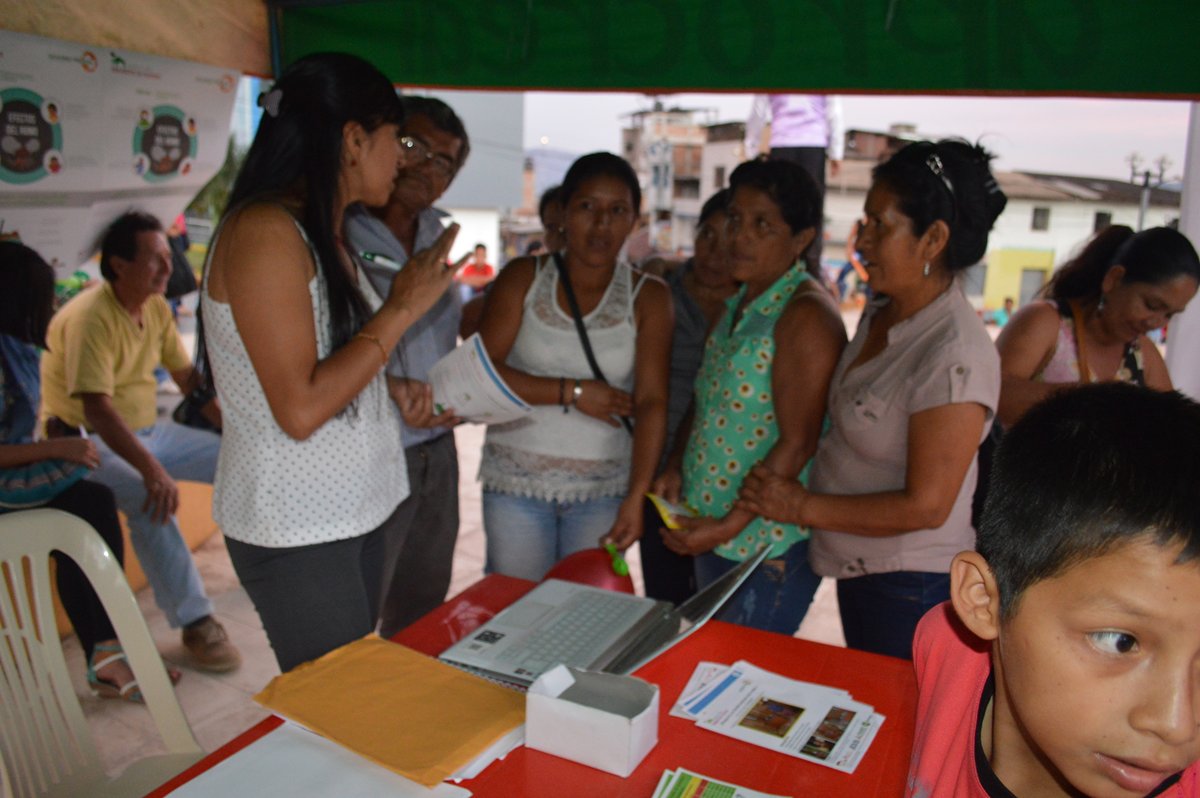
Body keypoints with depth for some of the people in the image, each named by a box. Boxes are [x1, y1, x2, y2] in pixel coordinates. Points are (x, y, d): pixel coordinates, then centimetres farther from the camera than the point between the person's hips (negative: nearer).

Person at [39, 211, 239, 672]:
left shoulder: (156, 309, 2)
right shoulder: (90, 317, -23)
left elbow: (188, 377, 9)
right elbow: (97, 407, -32)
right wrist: (151, 469, -42)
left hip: (147, 429, 8)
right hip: (90, 441, -8)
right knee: (151, 500, -35)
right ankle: (194, 622, -28)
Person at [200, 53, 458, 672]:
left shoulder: (327, 235, 11)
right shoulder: (264, 232, -17)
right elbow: (300, 408, -22)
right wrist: (401, 310, -17)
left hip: (352, 509, 9)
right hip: (295, 530, -9)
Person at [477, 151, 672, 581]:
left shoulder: (648, 297, -2)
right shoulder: (523, 278, -1)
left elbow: (651, 402, -10)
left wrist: (636, 496, -20)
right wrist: (573, 392, -14)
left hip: (604, 489, 0)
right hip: (516, 482, 0)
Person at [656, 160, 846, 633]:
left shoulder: (806, 314, -17)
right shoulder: (739, 305, 10)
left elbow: (796, 443, -21)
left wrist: (729, 526, -19)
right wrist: (678, 469, 4)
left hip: (768, 545, -8)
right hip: (710, 532, 9)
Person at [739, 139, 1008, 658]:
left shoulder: (955, 355, -25)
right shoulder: (879, 315, 2)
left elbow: (925, 506, -24)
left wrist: (802, 507, -16)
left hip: (908, 590, -8)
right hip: (858, 570, 9)